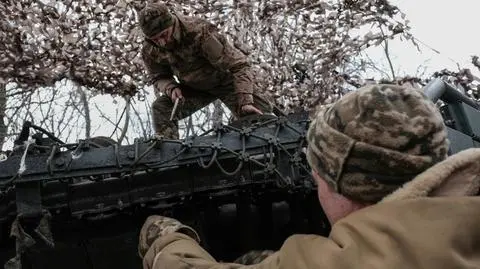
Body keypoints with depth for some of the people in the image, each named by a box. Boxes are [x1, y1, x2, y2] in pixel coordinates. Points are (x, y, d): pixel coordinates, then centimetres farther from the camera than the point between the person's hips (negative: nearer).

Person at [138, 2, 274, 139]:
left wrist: (245, 102, -42)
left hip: (225, 80, -3)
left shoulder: (200, 32, -35)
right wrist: (171, 88, -26)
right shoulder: (149, 51, -19)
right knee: (161, 108, -20)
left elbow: (239, 65, -33)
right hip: (194, 87, 3)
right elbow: (158, 77, 0)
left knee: (261, 113, -19)